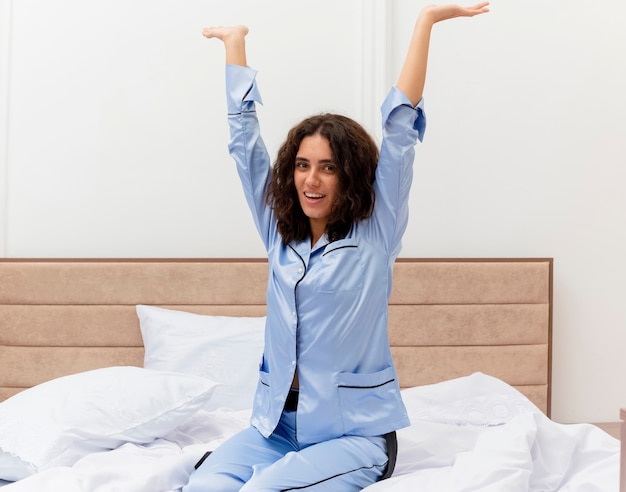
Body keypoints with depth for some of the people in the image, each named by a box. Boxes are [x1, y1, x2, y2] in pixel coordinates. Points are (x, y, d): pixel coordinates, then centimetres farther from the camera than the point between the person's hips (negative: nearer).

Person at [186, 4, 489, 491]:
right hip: (276, 424, 4)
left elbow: (400, 127, -7)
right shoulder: (280, 232, 8)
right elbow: (244, 136, 13)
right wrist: (235, 40, 18)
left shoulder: (374, 233, -3)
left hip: (354, 431, -3)